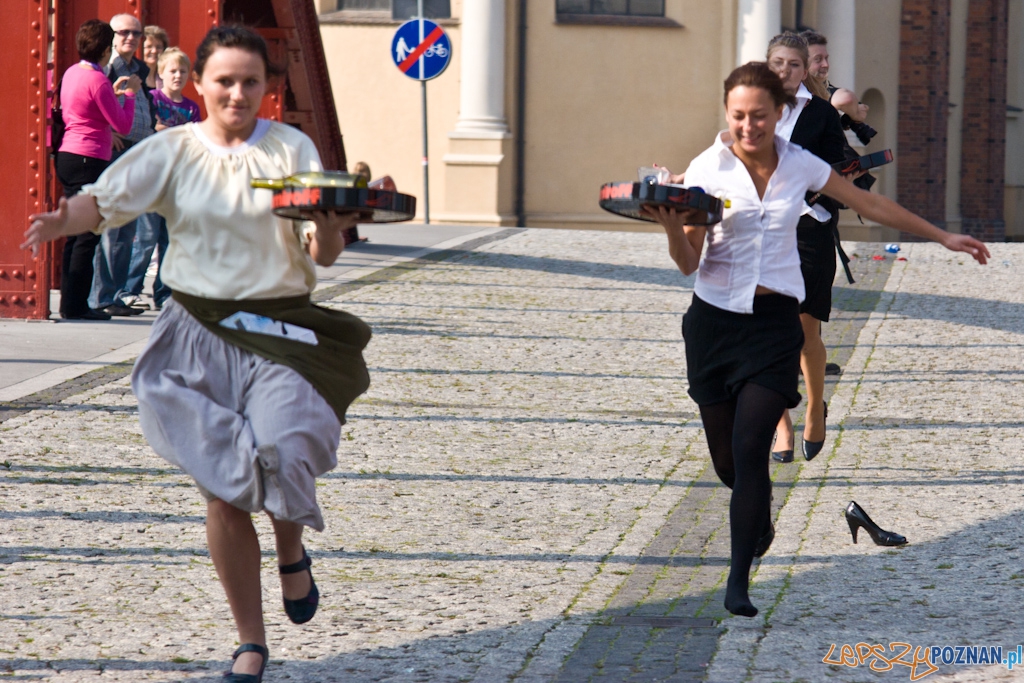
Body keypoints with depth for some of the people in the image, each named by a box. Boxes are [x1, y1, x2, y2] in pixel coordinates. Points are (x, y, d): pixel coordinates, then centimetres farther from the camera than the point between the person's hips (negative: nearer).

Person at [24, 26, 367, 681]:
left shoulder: (292, 148, 0)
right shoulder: (174, 151, 2)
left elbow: (322, 253, -3)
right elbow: (107, 199, -9)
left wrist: (331, 231, -26)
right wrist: (63, 219, -30)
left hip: (279, 327, -1)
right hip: (200, 329, 1)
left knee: (283, 455, -23)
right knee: (224, 494, 1)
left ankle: (293, 553, 13)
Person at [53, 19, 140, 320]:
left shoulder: (72, 73, 11)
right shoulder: (97, 80, -14)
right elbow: (123, 125, -11)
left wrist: (114, 92, 22)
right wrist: (129, 93, 2)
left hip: (67, 157, 9)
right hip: (90, 160, -9)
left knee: (75, 235, 13)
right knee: (87, 237, -4)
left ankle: (70, 304, 15)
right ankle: (75, 305, -4)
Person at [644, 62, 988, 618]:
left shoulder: (800, 165, 0)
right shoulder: (707, 169, -6)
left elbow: (870, 204, 14)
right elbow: (688, 262, -8)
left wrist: (942, 237, 21)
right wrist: (672, 225, -30)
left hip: (775, 321, 0)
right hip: (714, 317, 0)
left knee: (750, 448, -14)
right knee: (726, 460, 7)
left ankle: (738, 581, -8)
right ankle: (759, 512, 43)